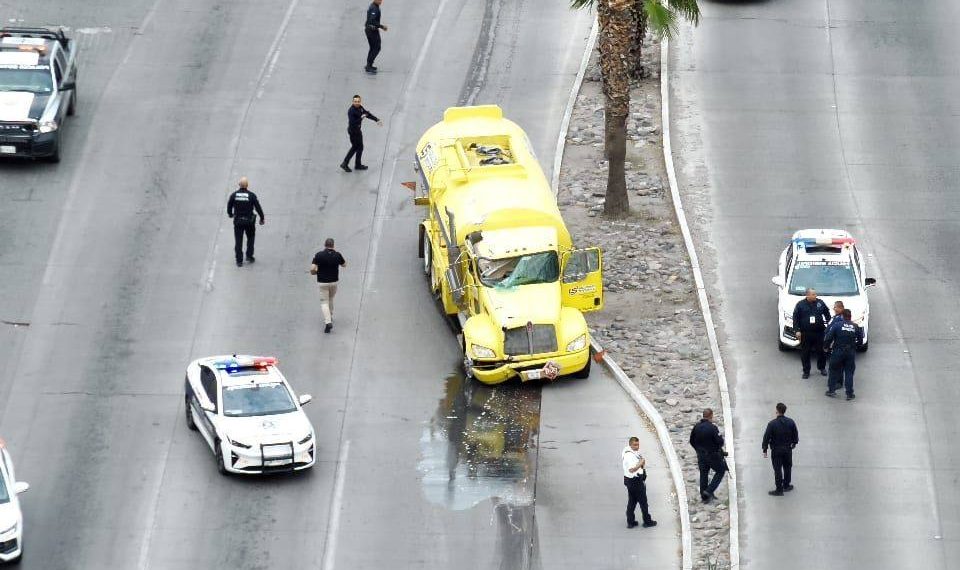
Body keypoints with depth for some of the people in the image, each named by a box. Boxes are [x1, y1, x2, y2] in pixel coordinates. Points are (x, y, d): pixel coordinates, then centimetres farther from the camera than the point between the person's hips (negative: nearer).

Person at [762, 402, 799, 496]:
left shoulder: (772, 424, -19)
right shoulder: (791, 422, -8)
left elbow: (766, 437, -15)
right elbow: (795, 436, 5)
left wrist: (765, 450, -5)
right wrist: (794, 443, 23)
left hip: (776, 450, -4)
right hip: (788, 449, 4)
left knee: (777, 469, 5)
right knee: (787, 467, 21)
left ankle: (779, 490, 9)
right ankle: (786, 485, 35)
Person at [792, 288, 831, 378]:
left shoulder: (820, 303, 1)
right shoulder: (800, 304, -4)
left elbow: (827, 314, 14)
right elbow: (795, 318, -2)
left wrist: (828, 323, 5)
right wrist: (797, 330, -8)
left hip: (819, 332, 1)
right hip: (805, 333, -1)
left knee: (821, 351, 9)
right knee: (805, 353, 5)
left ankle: (822, 368, 28)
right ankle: (806, 371, 16)